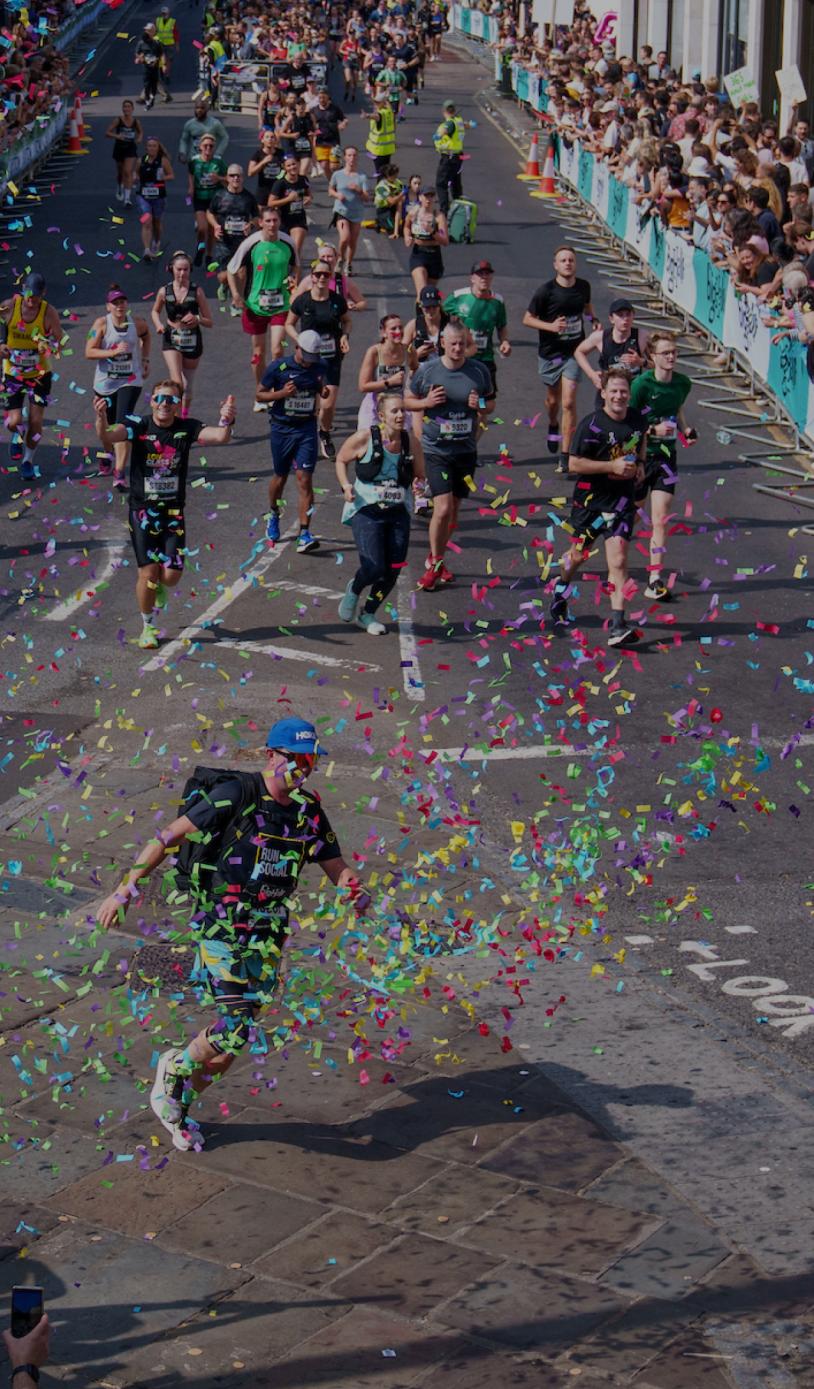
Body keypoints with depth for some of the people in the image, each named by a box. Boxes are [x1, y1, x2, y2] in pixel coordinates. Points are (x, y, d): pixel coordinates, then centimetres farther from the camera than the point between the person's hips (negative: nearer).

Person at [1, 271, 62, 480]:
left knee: (36, 421, 0)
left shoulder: (49, 312, -16)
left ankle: (28, 461, 25)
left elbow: (59, 342, -12)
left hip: (39, 374, 0)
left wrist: (49, 348, -34)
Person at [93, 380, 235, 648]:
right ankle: (148, 627, 19)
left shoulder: (187, 428, -5)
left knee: (171, 575, -5)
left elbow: (220, 436, -20)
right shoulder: (139, 426, -10)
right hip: (142, 509, -2)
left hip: (173, 511, 2)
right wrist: (102, 419, -49)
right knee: (148, 571, -4)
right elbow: (108, 436, -27)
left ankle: (158, 585, 35)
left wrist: (226, 421, -42)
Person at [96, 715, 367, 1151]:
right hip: (221, 928, -6)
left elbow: (338, 869, 10)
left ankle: (180, 1106, 29)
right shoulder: (234, 796, -13)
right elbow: (169, 836, -11)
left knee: (234, 1041, 7)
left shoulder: (309, 811, 5)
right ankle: (175, 1066, 15)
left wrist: (353, 891, -14)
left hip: (267, 934, 6)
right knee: (235, 1027, -15)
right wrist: (126, 889, -15)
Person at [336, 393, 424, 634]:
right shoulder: (365, 438, -10)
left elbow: (419, 475, 13)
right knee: (374, 568, -17)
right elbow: (341, 460, 5)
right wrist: (346, 486, -11)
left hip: (398, 514, 4)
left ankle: (368, 614, 27)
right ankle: (354, 590, 20)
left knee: (392, 572, 2)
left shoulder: (411, 443, 1)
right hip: (366, 511, -4)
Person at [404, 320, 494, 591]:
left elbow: (491, 402, 11)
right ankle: (435, 564, 6)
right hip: (436, 449, -3)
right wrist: (427, 402, -15)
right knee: (443, 508, -14)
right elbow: (407, 400, 5)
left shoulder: (479, 371, -2)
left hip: (466, 449, 3)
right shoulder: (427, 370, -7)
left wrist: (481, 406, -12)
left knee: (454, 509, 13)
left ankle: (436, 559, 32)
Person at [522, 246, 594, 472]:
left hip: (574, 351, 0)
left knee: (568, 403, -11)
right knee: (553, 399, 18)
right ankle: (553, 427, 54)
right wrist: (551, 326, -22)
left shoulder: (583, 287, -3)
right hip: (550, 352, 0)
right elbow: (527, 319, -8)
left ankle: (565, 455, -8)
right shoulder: (546, 291, -14)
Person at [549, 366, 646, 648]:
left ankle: (618, 626, -13)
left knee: (618, 561, -10)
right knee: (578, 556, 16)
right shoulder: (591, 425, -17)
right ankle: (560, 590, 50)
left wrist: (639, 463, 7)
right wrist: (612, 466, -23)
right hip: (591, 499, -2)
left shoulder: (638, 419, 1)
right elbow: (573, 464, -19)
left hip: (622, 501, 2)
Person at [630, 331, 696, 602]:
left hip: (666, 457, 3)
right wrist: (653, 430, -26)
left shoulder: (683, 383, 1)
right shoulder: (641, 384, -16)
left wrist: (686, 429, 2)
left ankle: (655, 580, -6)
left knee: (660, 520, -6)